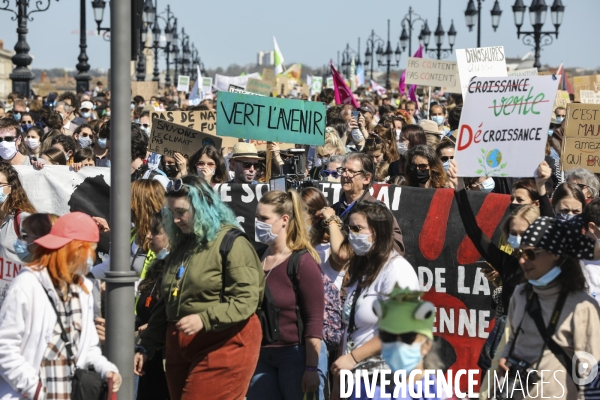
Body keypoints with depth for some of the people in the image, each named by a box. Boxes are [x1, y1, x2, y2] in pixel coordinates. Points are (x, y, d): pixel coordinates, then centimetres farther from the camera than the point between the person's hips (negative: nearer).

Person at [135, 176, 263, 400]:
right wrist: (146, 347, 15)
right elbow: (166, 304, 21)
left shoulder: (232, 242, -8)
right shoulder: (181, 246, 16)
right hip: (179, 348, 8)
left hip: (222, 346, -8)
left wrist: (204, 319, -28)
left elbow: (245, 300, -17)